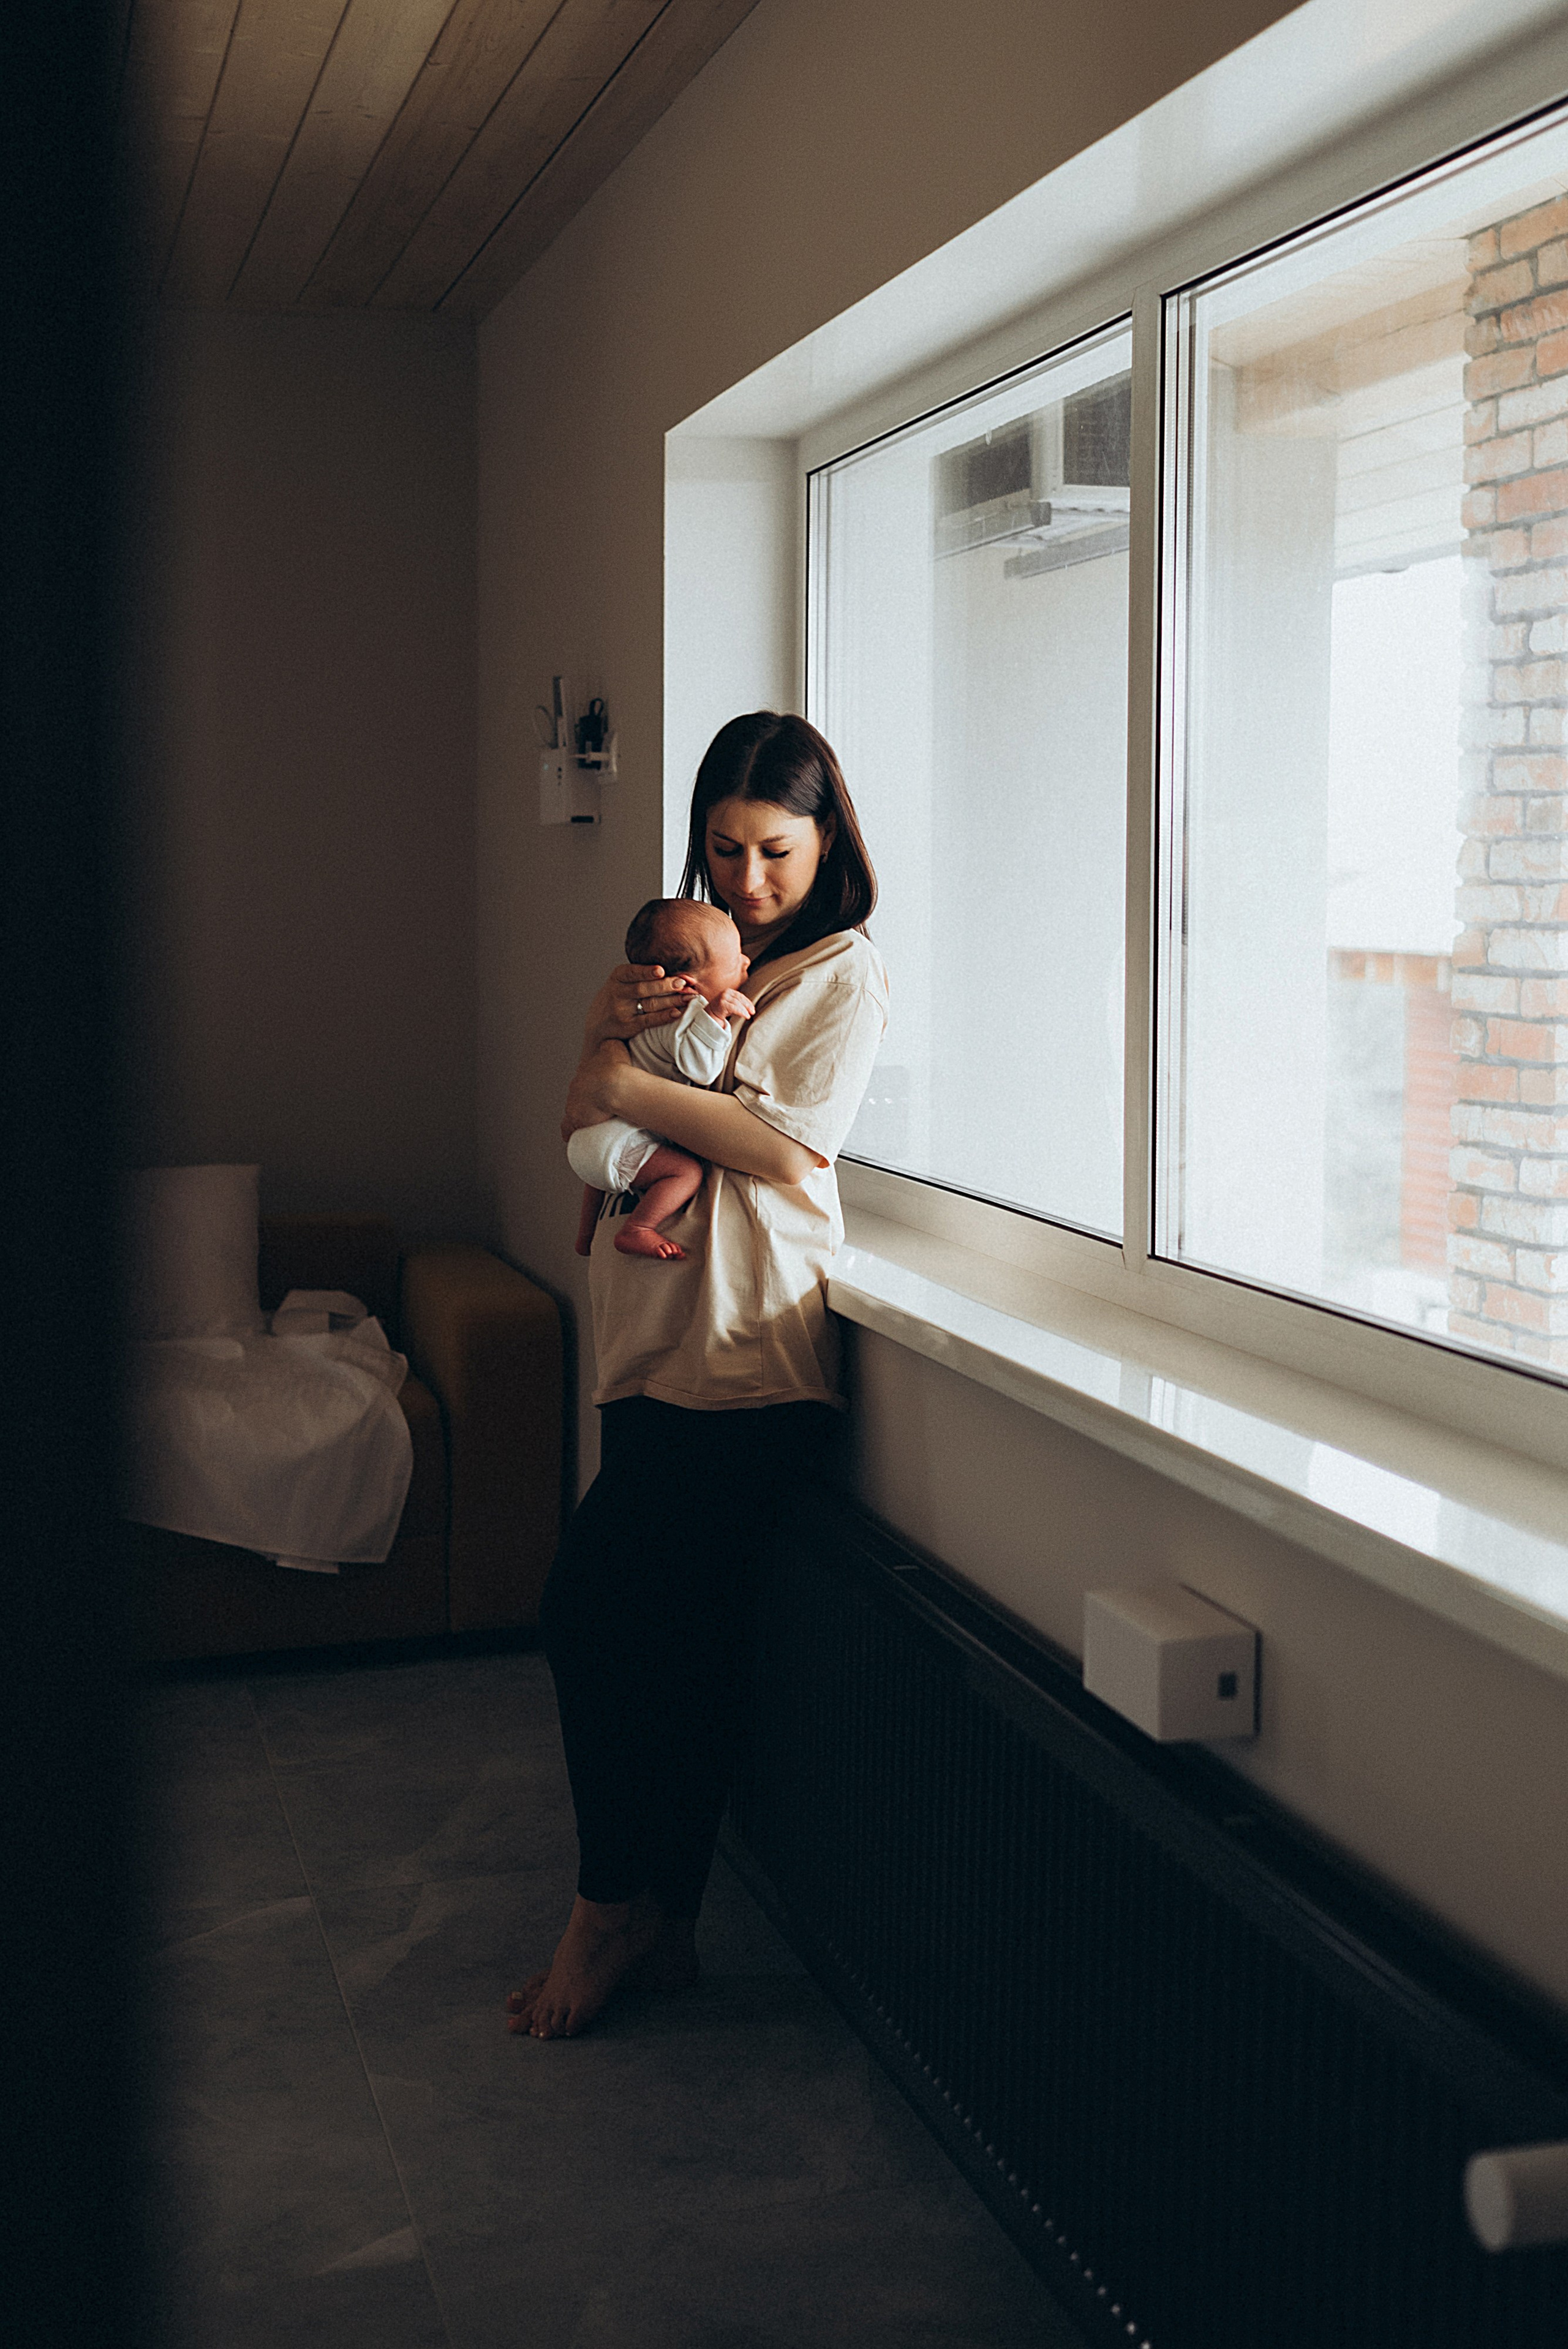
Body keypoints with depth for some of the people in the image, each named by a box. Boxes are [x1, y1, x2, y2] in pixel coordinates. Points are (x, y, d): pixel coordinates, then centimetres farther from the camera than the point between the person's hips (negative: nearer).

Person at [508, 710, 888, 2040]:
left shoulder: (844, 972, 1)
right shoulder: (680, 954, 19)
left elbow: (789, 1143, -14)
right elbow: (583, 1130, 14)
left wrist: (626, 1082, -8)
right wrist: (608, 1024, -6)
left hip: (756, 1350, -6)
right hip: (661, 1340, 6)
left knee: (594, 1605, -11)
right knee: (681, 1633, 7)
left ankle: (615, 1910, 6)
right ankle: (665, 1924, 16)